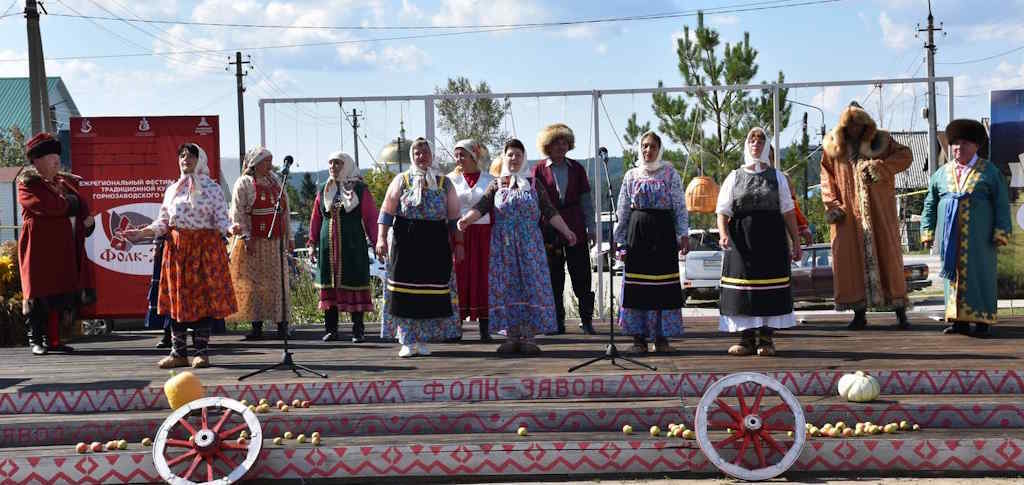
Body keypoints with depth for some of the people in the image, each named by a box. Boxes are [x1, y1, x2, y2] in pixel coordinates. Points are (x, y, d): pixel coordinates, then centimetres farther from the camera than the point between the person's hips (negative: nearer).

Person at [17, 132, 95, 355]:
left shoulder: (65, 182, 18)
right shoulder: (28, 186, -6)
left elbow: (81, 205, 17)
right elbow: (51, 206, -22)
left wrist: (87, 220, -4)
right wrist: (70, 203, -5)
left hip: (64, 249, 7)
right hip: (40, 249, -7)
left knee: (61, 294, 6)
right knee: (40, 294, -3)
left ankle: (53, 339, 13)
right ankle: (36, 340, 5)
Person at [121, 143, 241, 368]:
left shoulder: (212, 189, 4)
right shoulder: (172, 190, 15)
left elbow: (221, 220, -3)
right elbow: (162, 223, 13)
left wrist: (231, 229, -24)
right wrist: (141, 233, 0)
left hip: (205, 247, -3)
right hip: (177, 248, 3)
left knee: (204, 298, -5)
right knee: (177, 298, 2)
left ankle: (202, 352, 3)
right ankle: (178, 353, 9)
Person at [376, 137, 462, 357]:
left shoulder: (444, 183, 10)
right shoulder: (401, 180, 6)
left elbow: (453, 216, 10)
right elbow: (387, 210, 1)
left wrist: (458, 243, 4)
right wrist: (381, 238, -9)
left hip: (436, 242, 1)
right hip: (406, 242, -1)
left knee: (431, 291, 1)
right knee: (405, 290, -3)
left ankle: (422, 340, 11)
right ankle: (407, 341, 3)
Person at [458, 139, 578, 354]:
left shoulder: (533, 185, 10)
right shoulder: (496, 185, 10)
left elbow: (550, 212, 6)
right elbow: (481, 207, -6)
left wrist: (566, 231, -3)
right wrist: (466, 219, -25)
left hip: (529, 244, 0)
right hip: (503, 245, 0)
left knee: (531, 285, -5)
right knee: (506, 286, -2)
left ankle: (529, 337, -2)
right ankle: (512, 336, 4)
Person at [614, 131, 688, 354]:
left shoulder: (670, 174, 6)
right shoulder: (631, 176, 10)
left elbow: (680, 207, 4)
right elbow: (622, 210, 10)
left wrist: (683, 234, -5)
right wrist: (620, 240, 5)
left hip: (663, 231, -1)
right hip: (637, 231, 1)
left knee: (664, 284, -2)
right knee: (637, 285, -1)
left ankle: (661, 337, 7)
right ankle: (639, 337, 7)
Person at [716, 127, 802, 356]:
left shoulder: (777, 177, 12)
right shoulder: (734, 177, 10)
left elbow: (788, 211, 8)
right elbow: (723, 210, 3)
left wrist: (796, 241, 2)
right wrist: (723, 233, -15)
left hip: (771, 238, 0)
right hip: (741, 240, 0)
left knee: (770, 289, -3)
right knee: (743, 289, -2)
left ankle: (767, 339, 4)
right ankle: (747, 338, 5)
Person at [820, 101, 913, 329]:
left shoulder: (880, 141, 5)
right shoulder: (833, 147, 7)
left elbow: (905, 154, -1)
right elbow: (827, 178, 7)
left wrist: (881, 166, -15)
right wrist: (832, 204, -5)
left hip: (879, 209, -1)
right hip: (848, 212, 1)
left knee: (887, 255, -1)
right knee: (851, 257, -2)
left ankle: (900, 312, 3)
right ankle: (859, 313, 6)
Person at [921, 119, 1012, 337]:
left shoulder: (989, 171, 5)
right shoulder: (941, 174, 13)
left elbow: (1002, 204, 0)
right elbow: (930, 205, 16)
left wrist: (1001, 233, -8)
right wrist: (927, 231, 8)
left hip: (979, 237, -3)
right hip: (950, 236, 3)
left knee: (980, 275, 0)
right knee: (953, 274, 2)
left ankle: (983, 321, 5)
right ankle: (958, 320, 7)